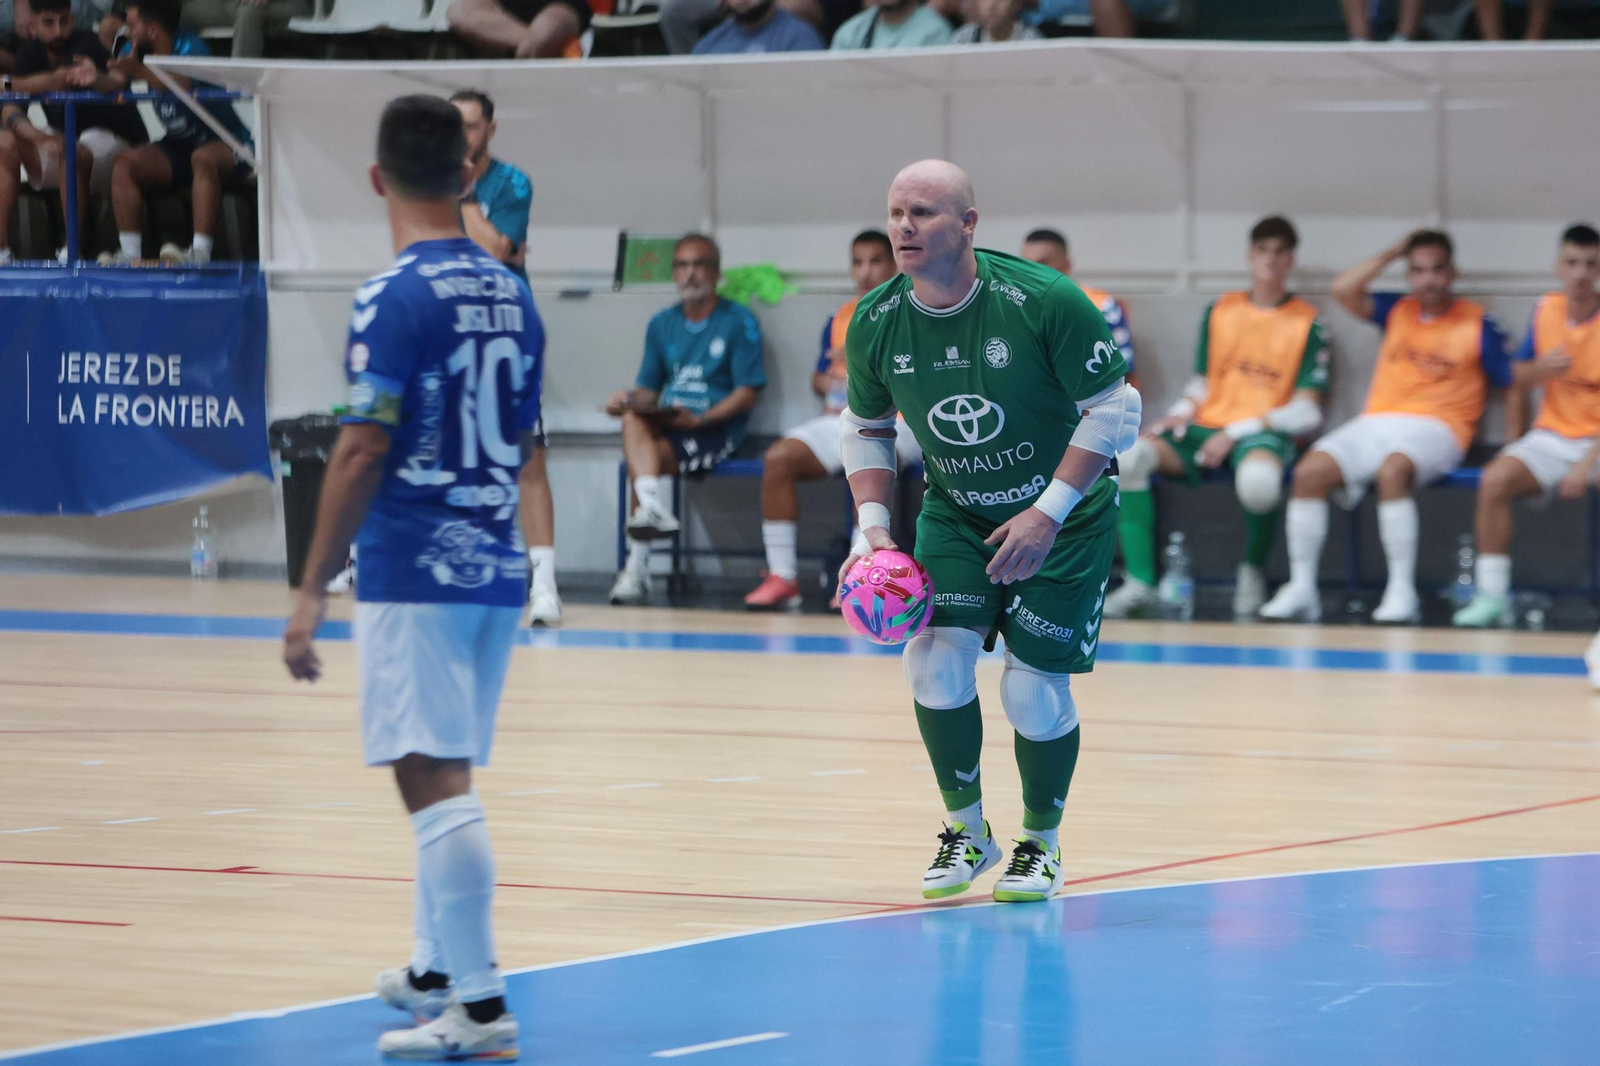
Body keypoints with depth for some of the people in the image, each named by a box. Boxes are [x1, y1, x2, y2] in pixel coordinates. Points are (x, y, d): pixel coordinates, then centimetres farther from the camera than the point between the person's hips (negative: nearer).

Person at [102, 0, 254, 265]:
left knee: (203, 158, -39)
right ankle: (130, 254, -20)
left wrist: (140, 72, -56)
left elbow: (183, 85, -39)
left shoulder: (190, 47, -19)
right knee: (124, 165, -14)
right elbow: (115, 84, -12)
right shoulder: (139, 52, 3)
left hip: (227, 144, -7)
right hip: (179, 146, 7)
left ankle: (200, 253, -46)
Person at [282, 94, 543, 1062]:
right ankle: (437, 970, 32)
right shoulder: (510, 292, 10)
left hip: (414, 574, -8)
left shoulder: (396, 298, -12)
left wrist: (314, 590, -14)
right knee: (448, 780, 20)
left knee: (435, 782, -8)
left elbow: (364, 450, -17)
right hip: (497, 565, 8)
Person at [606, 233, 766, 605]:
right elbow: (649, 389, 18)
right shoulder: (662, 324, 19)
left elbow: (748, 393, -5)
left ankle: (637, 567, -23)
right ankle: (652, 508, -47)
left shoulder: (739, 322, 2)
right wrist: (631, 399, -7)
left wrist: (700, 420, -18)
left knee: (644, 458, -28)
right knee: (633, 419, -30)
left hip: (716, 431, -4)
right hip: (664, 424, 4)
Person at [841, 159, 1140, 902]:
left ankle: (1042, 844, 20)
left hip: (1065, 517, -3)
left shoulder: (1044, 302, -24)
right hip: (954, 513, 3)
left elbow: (1114, 408, -17)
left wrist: (1048, 514, -22)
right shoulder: (875, 325, -11)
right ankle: (966, 832, 8)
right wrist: (872, 526, -5)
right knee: (935, 659, -15)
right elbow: (864, 427, 8)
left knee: (1034, 688, -7)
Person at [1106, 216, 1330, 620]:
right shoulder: (1219, 311, 15)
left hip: (1264, 434, -4)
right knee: (1128, 456, -25)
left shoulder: (1307, 324, 3)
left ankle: (1253, 571, -9)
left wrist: (1236, 433, -12)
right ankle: (1140, 582, -21)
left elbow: (1306, 412, -3)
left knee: (1258, 478, -42)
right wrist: (1179, 416, -3)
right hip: (1206, 431, 4)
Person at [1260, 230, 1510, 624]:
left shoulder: (1476, 323, 3)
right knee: (1310, 470, -21)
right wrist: (1393, 253, 3)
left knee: (1392, 470, -38)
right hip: (1375, 424, 4)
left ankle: (1402, 591, -33)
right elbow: (1344, 290, 1)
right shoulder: (1397, 311, 14)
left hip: (1434, 428, -4)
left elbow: (1511, 385, 7)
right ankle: (1302, 588, -15)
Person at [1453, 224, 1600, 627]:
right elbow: (1517, 379, 19)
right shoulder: (1545, 310, 5)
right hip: (1551, 436, 4)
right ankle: (1491, 596, -19)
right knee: (1494, 480, -23)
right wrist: (1540, 369, -2)